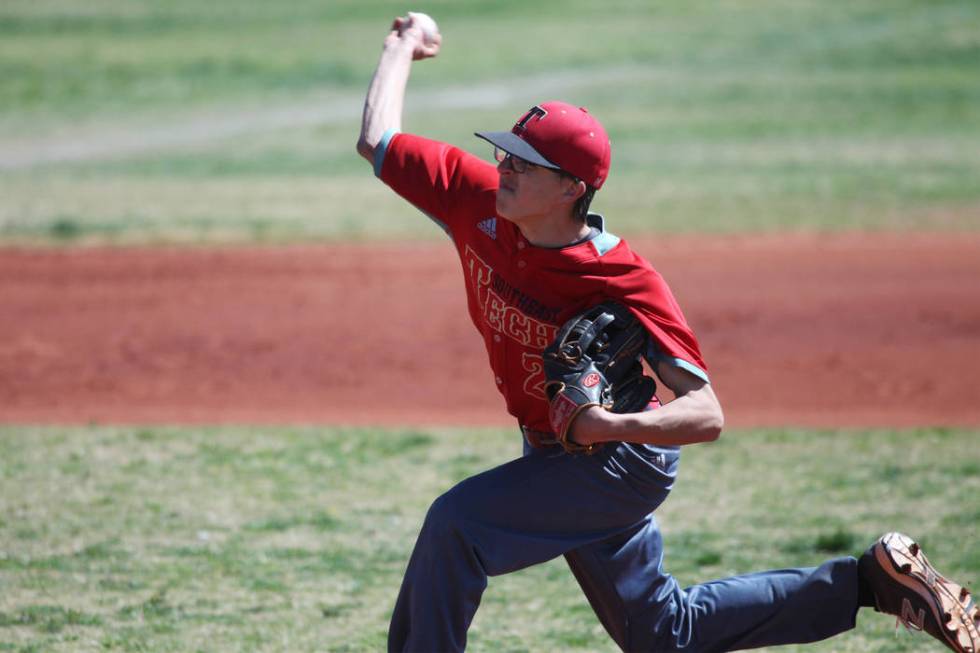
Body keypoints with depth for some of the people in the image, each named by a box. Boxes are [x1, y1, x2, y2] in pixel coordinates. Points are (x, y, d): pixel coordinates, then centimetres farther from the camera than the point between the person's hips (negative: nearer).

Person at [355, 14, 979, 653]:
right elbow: (378, 140, -3)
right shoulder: (478, 203, -15)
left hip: (622, 460, -8)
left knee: (456, 523, -25)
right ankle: (870, 580, 27)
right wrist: (404, 47, 2)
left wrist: (613, 425, -49)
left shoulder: (626, 282, -29)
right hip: (558, 458, 8)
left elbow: (707, 416, -33)